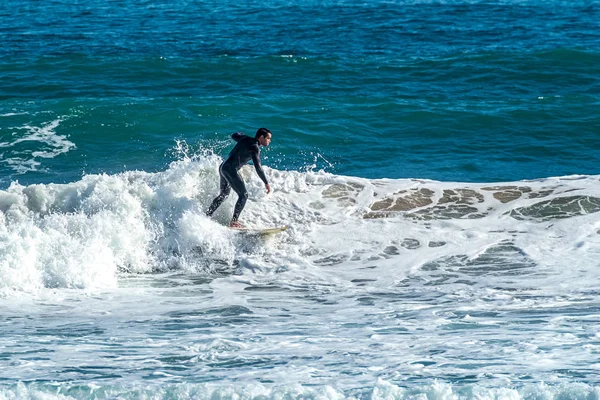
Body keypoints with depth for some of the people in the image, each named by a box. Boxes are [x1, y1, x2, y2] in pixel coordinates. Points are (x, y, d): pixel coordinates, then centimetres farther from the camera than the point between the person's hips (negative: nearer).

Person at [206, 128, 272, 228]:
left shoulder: (246, 139, 11)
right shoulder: (254, 148, -14)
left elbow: (234, 136, 31)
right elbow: (258, 167, -22)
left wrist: (240, 134, 53)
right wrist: (266, 183, -21)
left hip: (223, 167, 10)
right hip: (231, 169, -10)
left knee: (223, 194, 22)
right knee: (243, 195, -10)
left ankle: (206, 216, 26)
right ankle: (234, 221, -16)